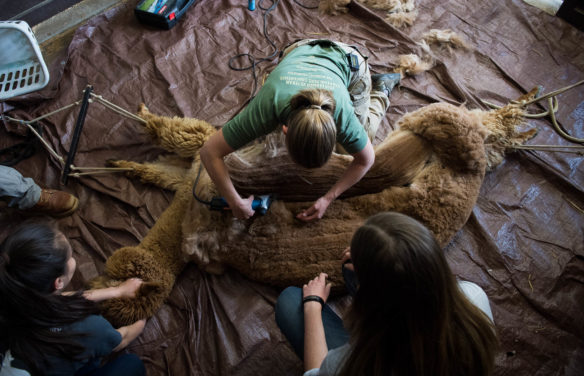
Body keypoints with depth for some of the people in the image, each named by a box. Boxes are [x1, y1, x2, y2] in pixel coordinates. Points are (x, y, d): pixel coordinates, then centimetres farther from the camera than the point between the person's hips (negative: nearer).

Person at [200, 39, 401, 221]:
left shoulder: (342, 115, -42)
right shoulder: (266, 109, -43)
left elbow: (365, 161, -22)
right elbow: (209, 151, -35)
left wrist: (327, 199, -26)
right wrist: (236, 203, -35)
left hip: (347, 63, -1)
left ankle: (380, 90, 27)